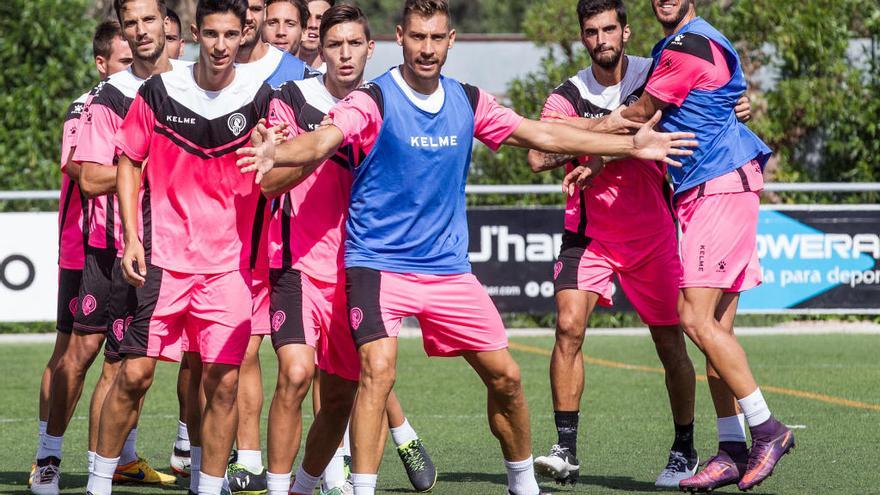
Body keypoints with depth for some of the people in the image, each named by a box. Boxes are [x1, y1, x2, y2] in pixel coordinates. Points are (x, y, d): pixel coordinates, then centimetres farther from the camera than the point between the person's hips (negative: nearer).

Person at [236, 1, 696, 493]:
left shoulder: (468, 102, 4)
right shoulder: (374, 101, -12)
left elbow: (541, 135, 13)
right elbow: (322, 140, -28)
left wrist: (633, 145, 15)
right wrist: (275, 154, -51)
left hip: (448, 265, 5)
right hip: (378, 263, -5)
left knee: (504, 375, 9)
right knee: (378, 369, -26)